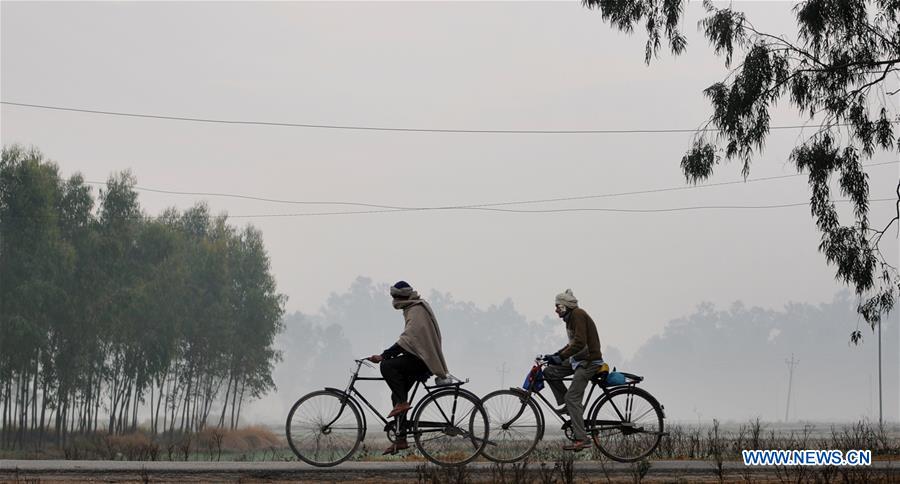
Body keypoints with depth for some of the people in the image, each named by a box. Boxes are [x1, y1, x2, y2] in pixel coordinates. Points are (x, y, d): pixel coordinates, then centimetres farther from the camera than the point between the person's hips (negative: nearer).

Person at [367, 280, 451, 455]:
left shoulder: (417, 311, -15)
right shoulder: (413, 308, 18)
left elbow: (407, 340, -26)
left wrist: (383, 356, -29)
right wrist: (386, 355, 23)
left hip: (422, 360, -10)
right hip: (419, 358, 10)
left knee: (387, 366, -25)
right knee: (397, 395, 6)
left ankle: (402, 403, -17)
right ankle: (401, 439, 8)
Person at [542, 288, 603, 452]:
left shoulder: (578, 314, -16)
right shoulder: (570, 317, 16)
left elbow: (580, 343, -26)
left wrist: (560, 357, -27)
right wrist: (556, 355, 13)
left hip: (589, 360, -10)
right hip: (578, 359, 10)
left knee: (572, 398, -15)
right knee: (549, 372, 4)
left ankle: (582, 439, -16)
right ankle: (569, 407, 9)